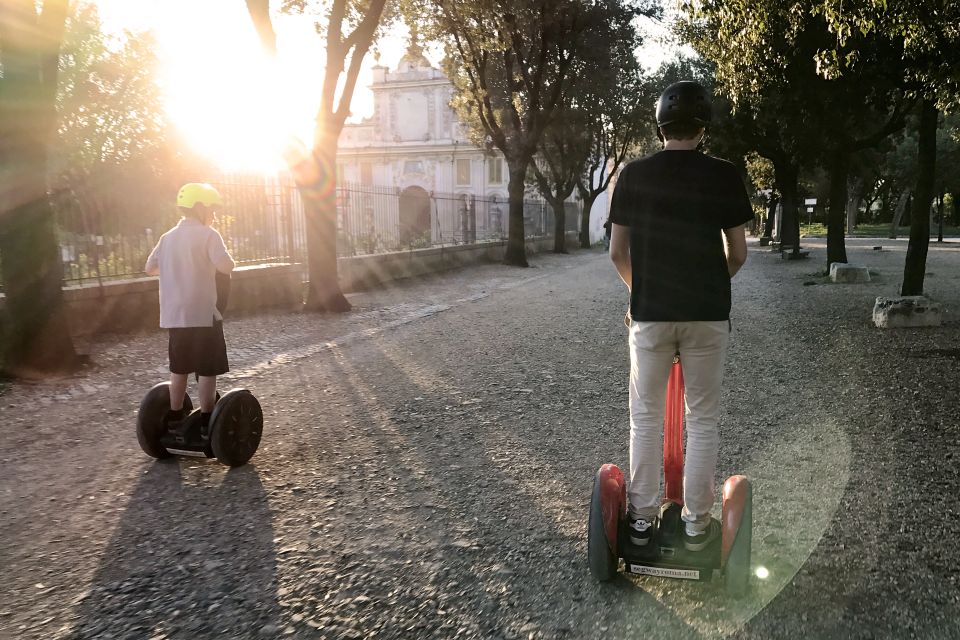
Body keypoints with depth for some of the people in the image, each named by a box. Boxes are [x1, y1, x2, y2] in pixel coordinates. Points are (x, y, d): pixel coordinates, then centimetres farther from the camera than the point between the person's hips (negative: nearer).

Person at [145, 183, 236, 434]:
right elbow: (226, 266, -21)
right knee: (207, 368, 3)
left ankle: (175, 415, 22)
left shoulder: (168, 236, 11)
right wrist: (229, 261, 1)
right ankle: (206, 418, 7)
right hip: (202, 313, -6)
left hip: (173, 315, 7)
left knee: (179, 367, 16)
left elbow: (150, 268, 13)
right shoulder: (208, 234, -9)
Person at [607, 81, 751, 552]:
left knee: (646, 418, 11)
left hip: (650, 313, 1)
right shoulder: (723, 176, -3)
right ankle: (697, 522, 16)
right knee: (702, 420, 10)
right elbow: (737, 253, 1)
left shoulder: (634, 175, -2)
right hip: (707, 314, 0)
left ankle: (642, 518, 17)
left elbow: (617, 253, 1)